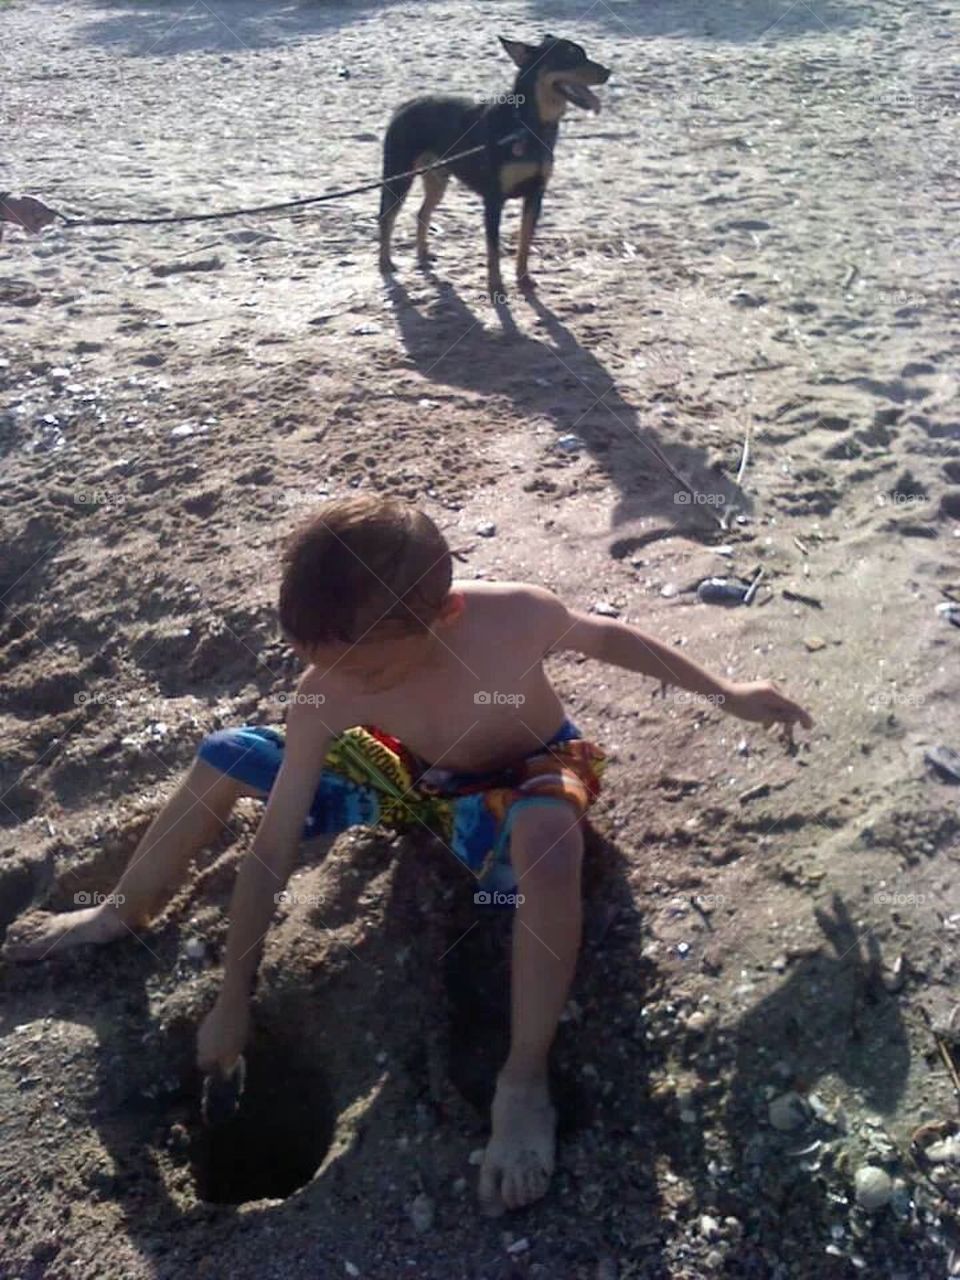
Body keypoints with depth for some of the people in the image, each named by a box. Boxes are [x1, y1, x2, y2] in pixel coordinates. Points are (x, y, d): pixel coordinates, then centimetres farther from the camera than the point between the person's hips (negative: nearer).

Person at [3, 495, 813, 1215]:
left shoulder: (515, 615, -35)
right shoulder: (326, 696, -27)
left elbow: (607, 637, -11)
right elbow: (275, 847, -21)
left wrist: (726, 694, -2)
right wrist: (234, 1000, -15)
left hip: (528, 777, -3)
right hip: (418, 776, 3)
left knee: (548, 835, -43)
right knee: (228, 756, -10)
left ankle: (525, 1084, -25)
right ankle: (126, 914, 15)